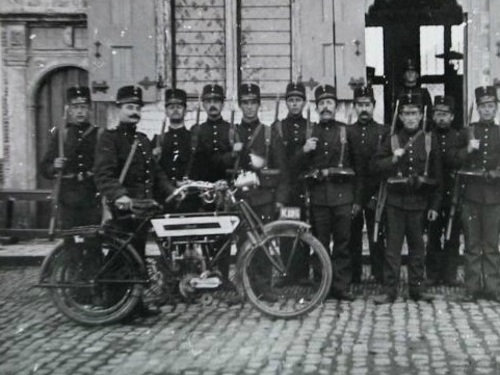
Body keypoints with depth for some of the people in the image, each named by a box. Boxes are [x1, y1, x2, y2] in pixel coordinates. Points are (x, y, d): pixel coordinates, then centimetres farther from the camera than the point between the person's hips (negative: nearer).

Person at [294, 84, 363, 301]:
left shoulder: (347, 132, 7)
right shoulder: (309, 133, 11)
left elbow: (358, 167, 9)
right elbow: (297, 166, 9)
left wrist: (357, 199, 4)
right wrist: (304, 151, -12)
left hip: (343, 195, -1)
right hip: (318, 195, 1)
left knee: (342, 243, 1)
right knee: (320, 244, 4)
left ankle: (341, 287, 8)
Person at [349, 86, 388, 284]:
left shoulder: (384, 132, 5)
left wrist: (380, 193, -8)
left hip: (375, 194, -2)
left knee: (377, 238, -2)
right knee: (352, 239, 6)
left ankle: (379, 279, 5)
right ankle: (353, 280, 14)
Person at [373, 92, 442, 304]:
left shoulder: (430, 140, 4)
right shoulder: (391, 140, 5)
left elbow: (437, 175, 4)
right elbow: (377, 167, 2)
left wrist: (435, 205, 0)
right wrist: (393, 159, -16)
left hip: (419, 201, 0)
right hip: (395, 201, 0)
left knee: (417, 247, 9)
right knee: (393, 247, 1)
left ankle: (417, 288, 19)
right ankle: (389, 290, 6)